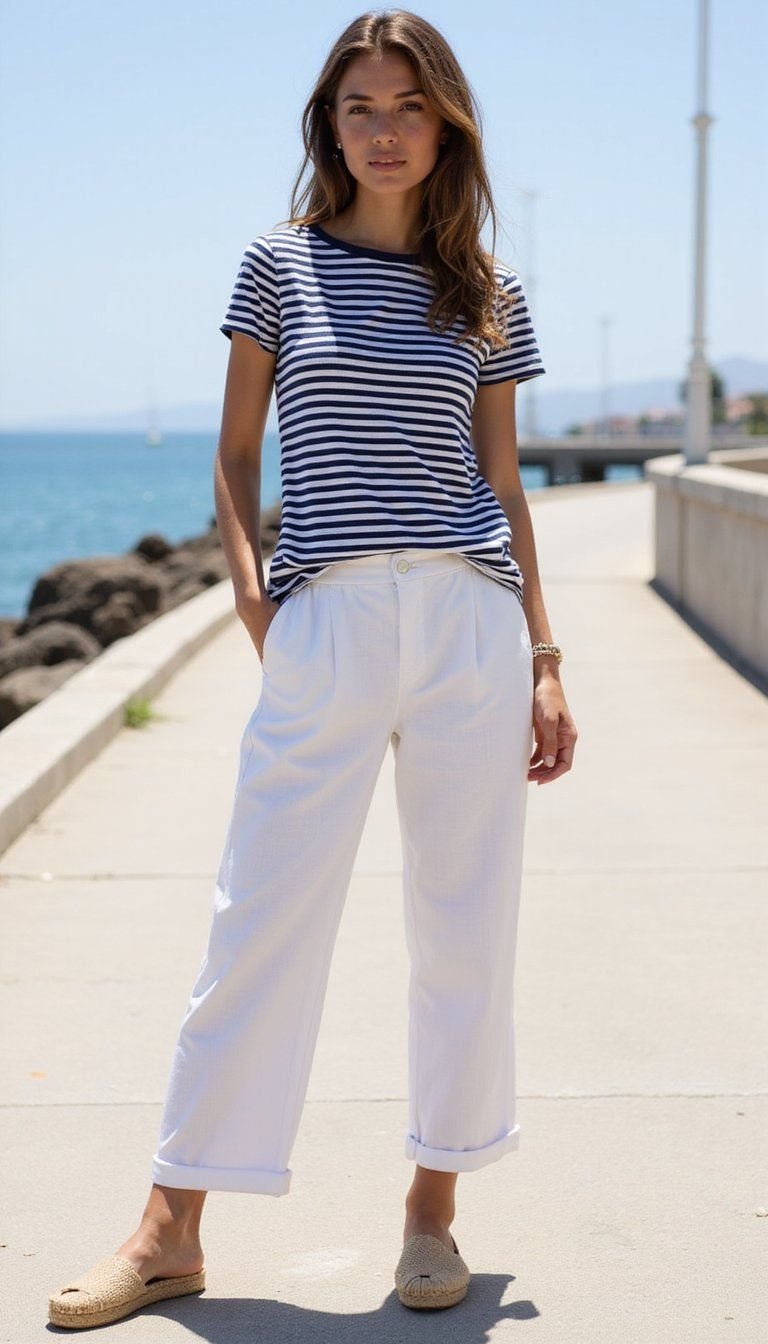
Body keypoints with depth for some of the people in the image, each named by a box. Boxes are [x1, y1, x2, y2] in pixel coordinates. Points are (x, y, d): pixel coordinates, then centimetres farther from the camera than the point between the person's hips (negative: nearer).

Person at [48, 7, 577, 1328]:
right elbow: (235, 455, 10)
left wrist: (545, 661, 8)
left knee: (464, 920, 6)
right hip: (325, 626, -1)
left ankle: (434, 1203, 21)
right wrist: (248, 588, -5)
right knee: (261, 920, 0)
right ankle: (170, 1230, 9)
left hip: (469, 622, 2)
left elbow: (502, 483, 13)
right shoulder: (280, 264, 7)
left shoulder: (489, 293, 11)